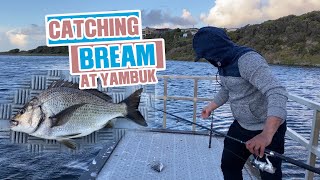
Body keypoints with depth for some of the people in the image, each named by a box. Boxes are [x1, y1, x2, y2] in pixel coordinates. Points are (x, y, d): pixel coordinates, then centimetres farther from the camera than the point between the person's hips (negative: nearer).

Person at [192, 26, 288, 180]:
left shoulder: (248, 59, -27)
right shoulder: (224, 62, 0)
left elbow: (277, 93, -39)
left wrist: (266, 135, -50)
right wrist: (210, 107, 25)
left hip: (269, 128, -8)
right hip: (241, 125, 8)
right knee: (228, 165, 15)